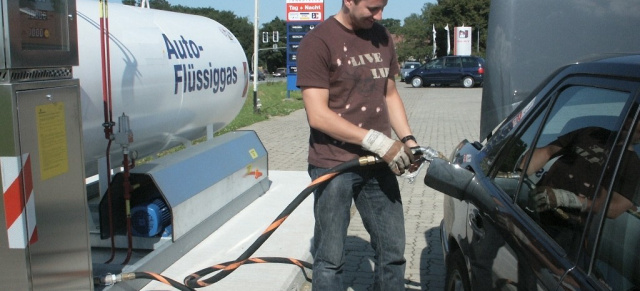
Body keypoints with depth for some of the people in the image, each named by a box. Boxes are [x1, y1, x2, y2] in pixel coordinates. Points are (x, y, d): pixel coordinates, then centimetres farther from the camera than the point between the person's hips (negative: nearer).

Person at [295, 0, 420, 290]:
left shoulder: (381, 37, 11)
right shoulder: (318, 42, -10)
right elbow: (318, 115, -15)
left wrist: (407, 139, 3)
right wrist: (377, 140, -18)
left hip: (378, 163, 6)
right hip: (334, 166, -6)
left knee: (393, 252, 11)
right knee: (331, 258, 3)